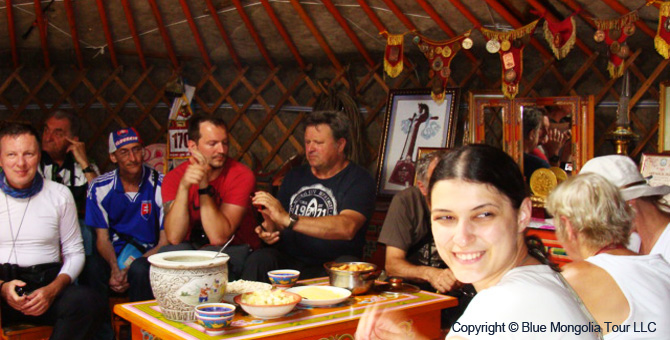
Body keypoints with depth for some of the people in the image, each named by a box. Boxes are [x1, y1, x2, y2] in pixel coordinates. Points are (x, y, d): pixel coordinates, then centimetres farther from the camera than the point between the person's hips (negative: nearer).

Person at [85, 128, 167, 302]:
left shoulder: (161, 186, -5)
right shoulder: (99, 188, 3)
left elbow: (165, 241, -6)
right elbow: (102, 237, 3)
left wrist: (130, 269, -20)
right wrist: (115, 268, -19)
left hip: (148, 255, -1)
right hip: (112, 256, 2)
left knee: (140, 270, -36)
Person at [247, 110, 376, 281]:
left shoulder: (358, 179, -2)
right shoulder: (295, 176, 16)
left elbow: (347, 228, -20)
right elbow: (277, 219, 22)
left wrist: (288, 219, -24)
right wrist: (270, 228, -4)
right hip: (289, 263, 4)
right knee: (259, 259, -27)